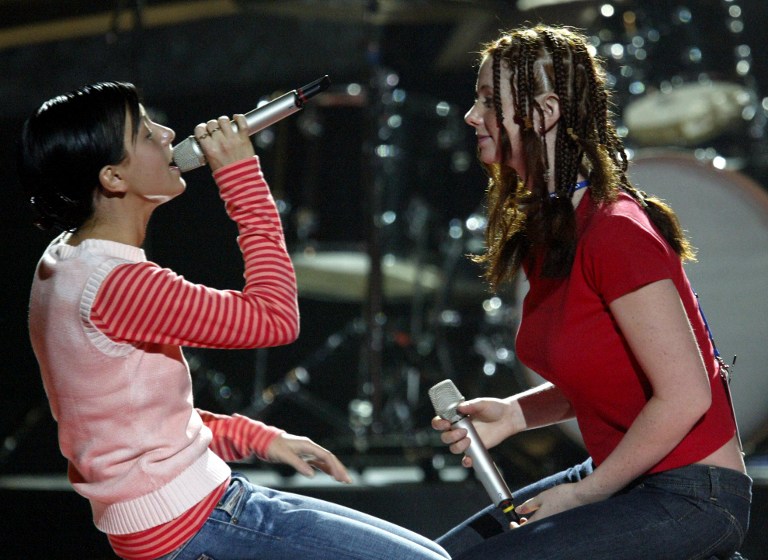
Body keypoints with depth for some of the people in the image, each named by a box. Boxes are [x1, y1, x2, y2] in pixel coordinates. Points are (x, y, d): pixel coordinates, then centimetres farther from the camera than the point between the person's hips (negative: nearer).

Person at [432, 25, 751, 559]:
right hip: (626, 482, 9)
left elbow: (684, 395, -23)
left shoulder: (617, 231, -20)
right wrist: (514, 413, -1)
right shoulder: (540, 233, 8)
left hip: (690, 496, -9)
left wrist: (584, 494, -15)